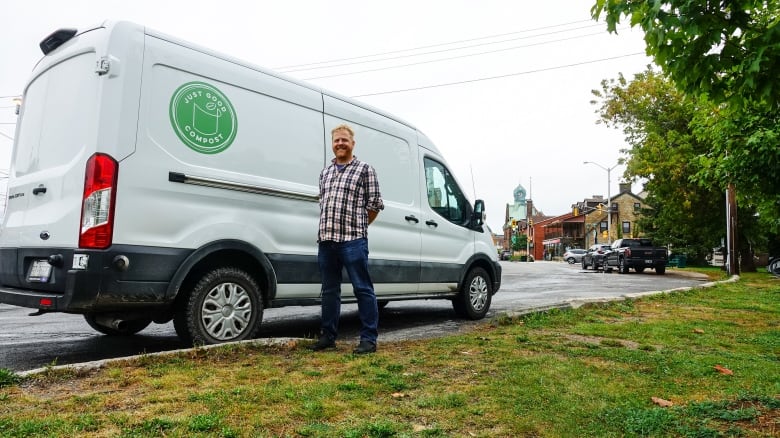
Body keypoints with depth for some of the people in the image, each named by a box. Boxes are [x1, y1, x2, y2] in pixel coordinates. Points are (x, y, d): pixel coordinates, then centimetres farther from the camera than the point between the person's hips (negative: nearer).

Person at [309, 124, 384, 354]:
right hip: (326, 240, 6)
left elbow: (375, 204, 2)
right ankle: (328, 336, 24)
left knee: (363, 289, -2)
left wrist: (358, 227, 7)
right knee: (329, 290, 13)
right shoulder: (325, 172, 18)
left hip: (353, 241, -6)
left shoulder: (365, 169, 1)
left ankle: (368, 339, 4)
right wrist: (326, 230, 15)